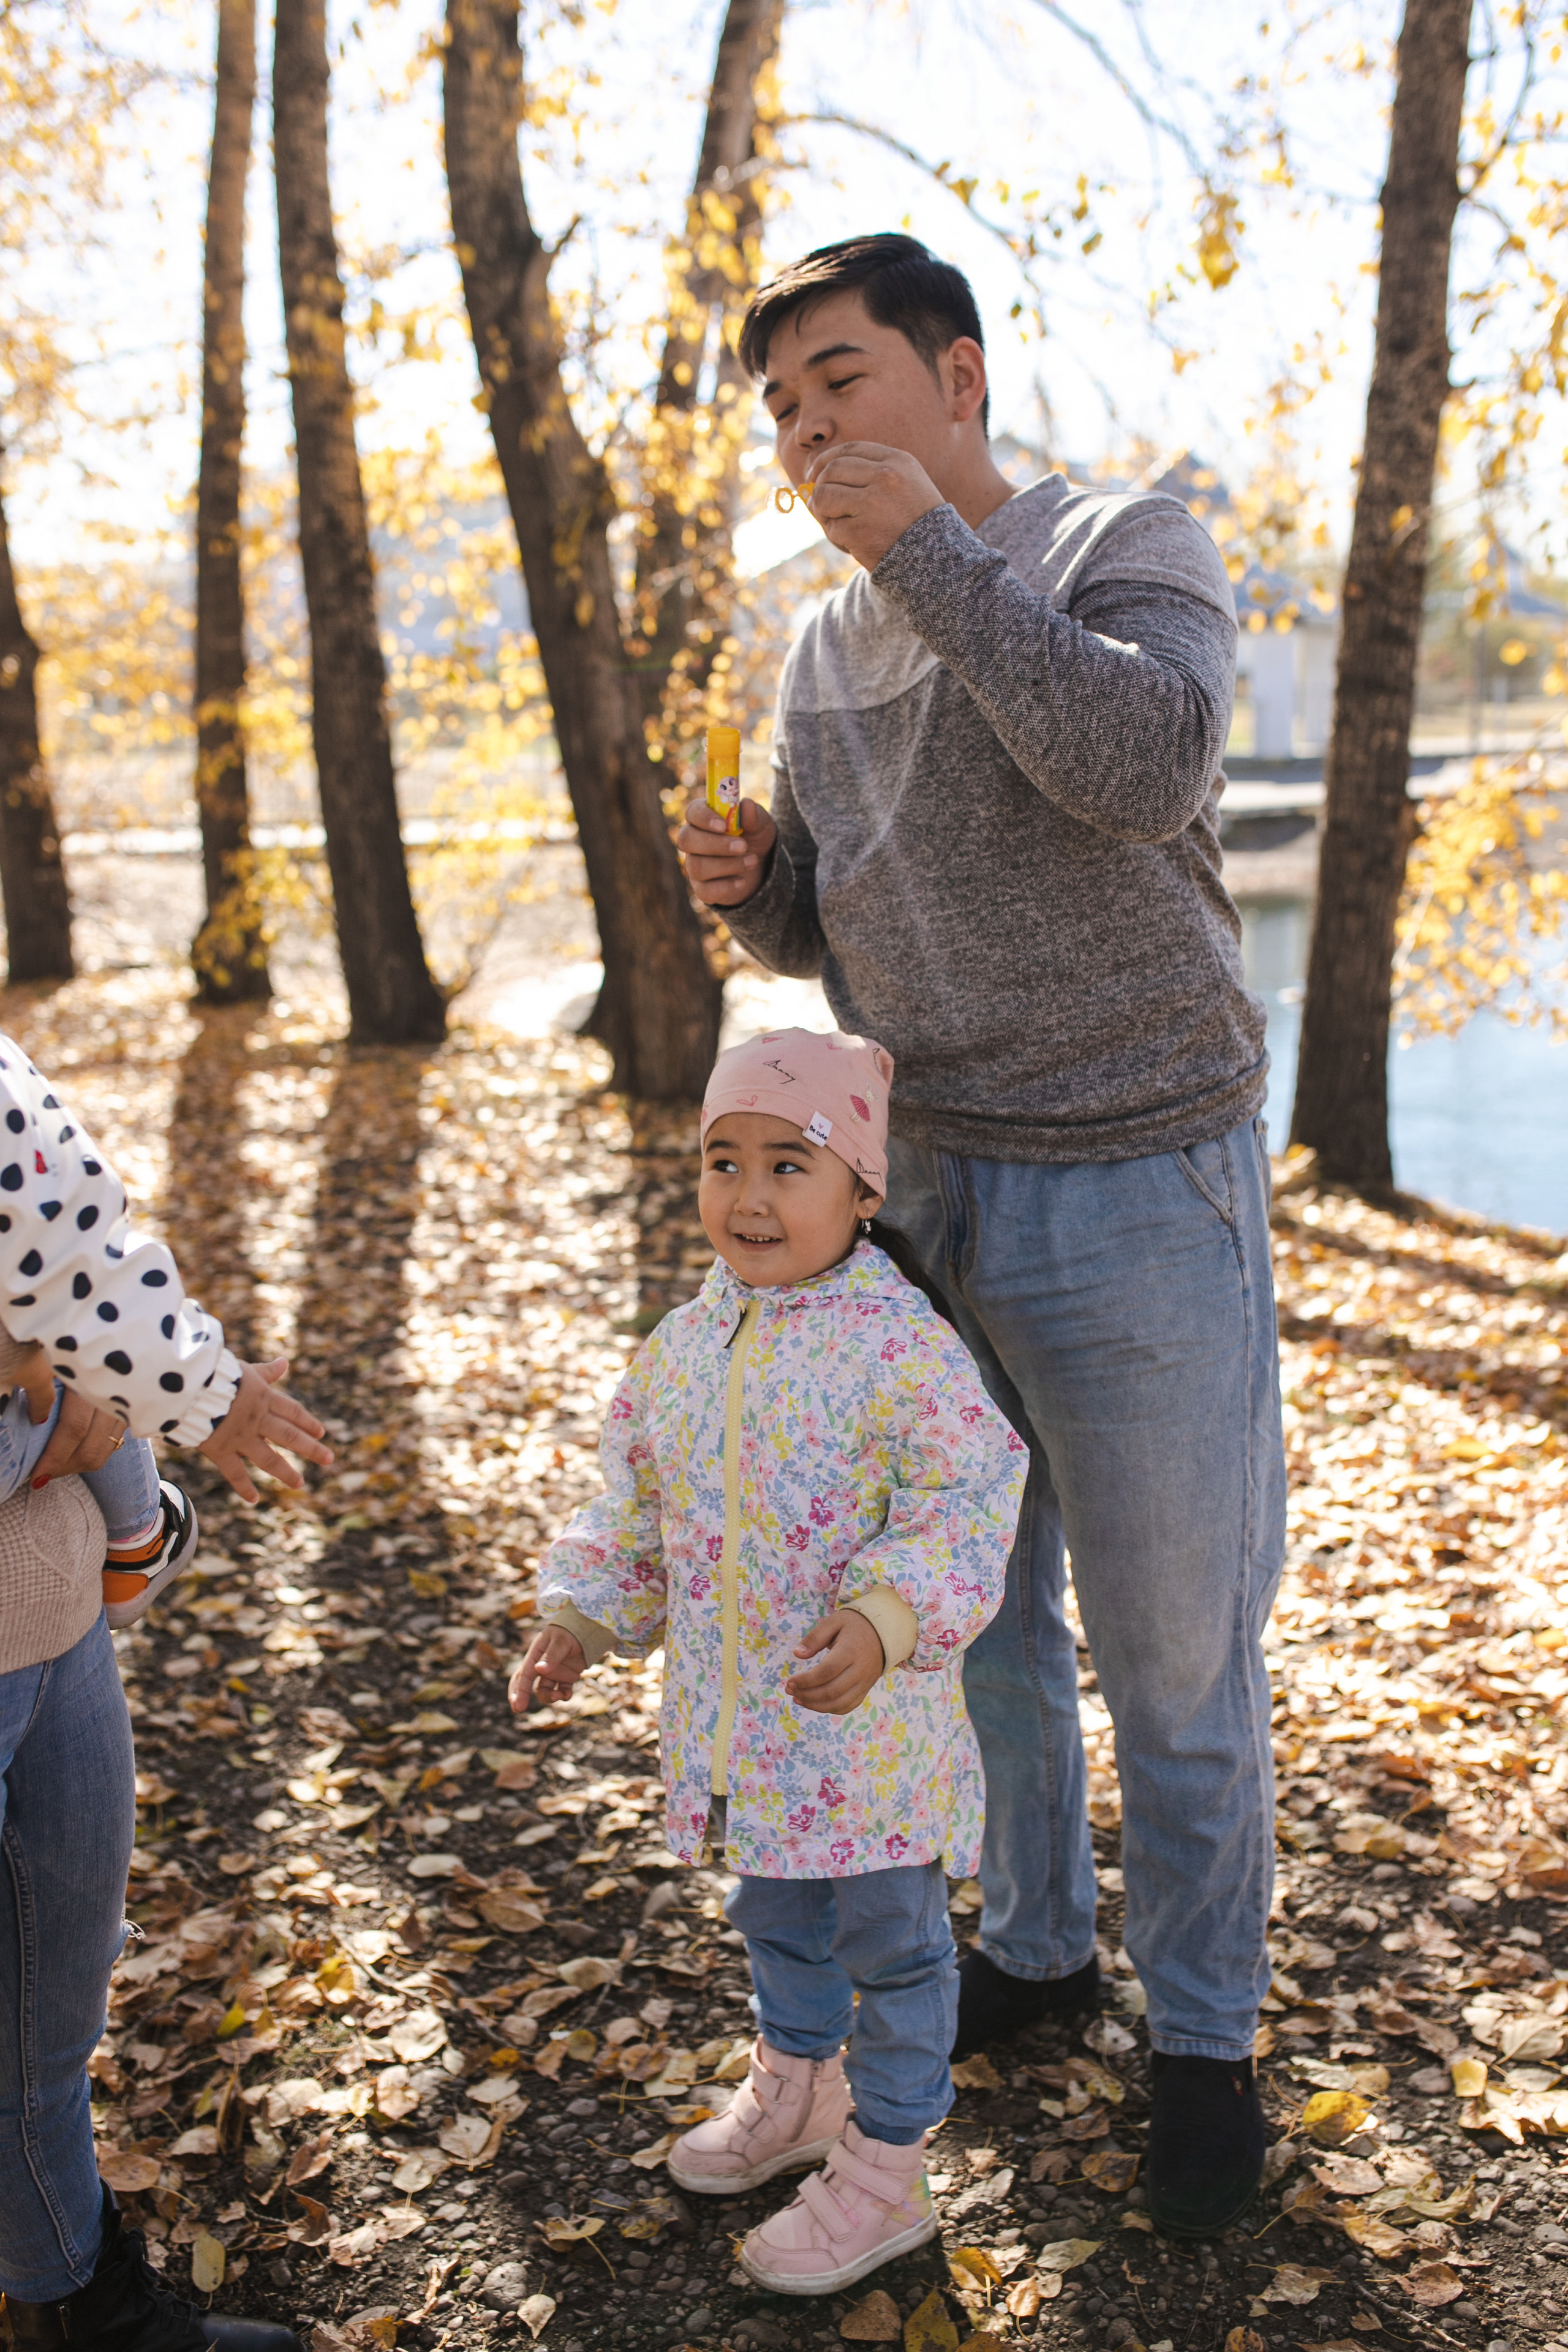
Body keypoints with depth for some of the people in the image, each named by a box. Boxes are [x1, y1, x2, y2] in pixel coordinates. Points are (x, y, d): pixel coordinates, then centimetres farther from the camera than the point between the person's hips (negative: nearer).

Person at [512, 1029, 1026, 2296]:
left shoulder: (903, 1347, -21)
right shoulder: (689, 1342, 1)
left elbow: (966, 1508, -24)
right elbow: (640, 1502, 13)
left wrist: (884, 1621, -37)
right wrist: (584, 1615, 8)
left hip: (869, 1722, -7)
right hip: (738, 1719, 7)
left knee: (891, 1939, 11)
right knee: (775, 1913, 27)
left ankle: (883, 2172, 29)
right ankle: (796, 2088, 51)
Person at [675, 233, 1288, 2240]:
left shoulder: (1127, 547, -5)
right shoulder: (824, 652, 12)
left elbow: (1151, 760, -26)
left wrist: (936, 555, -21)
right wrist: (746, 884, -4)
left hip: (1134, 1188, -6)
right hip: (918, 1186, 6)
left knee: (1173, 1645, 5)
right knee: (966, 1619, 16)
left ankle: (1202, 2031, 25)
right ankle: (1037, 1942, 38)